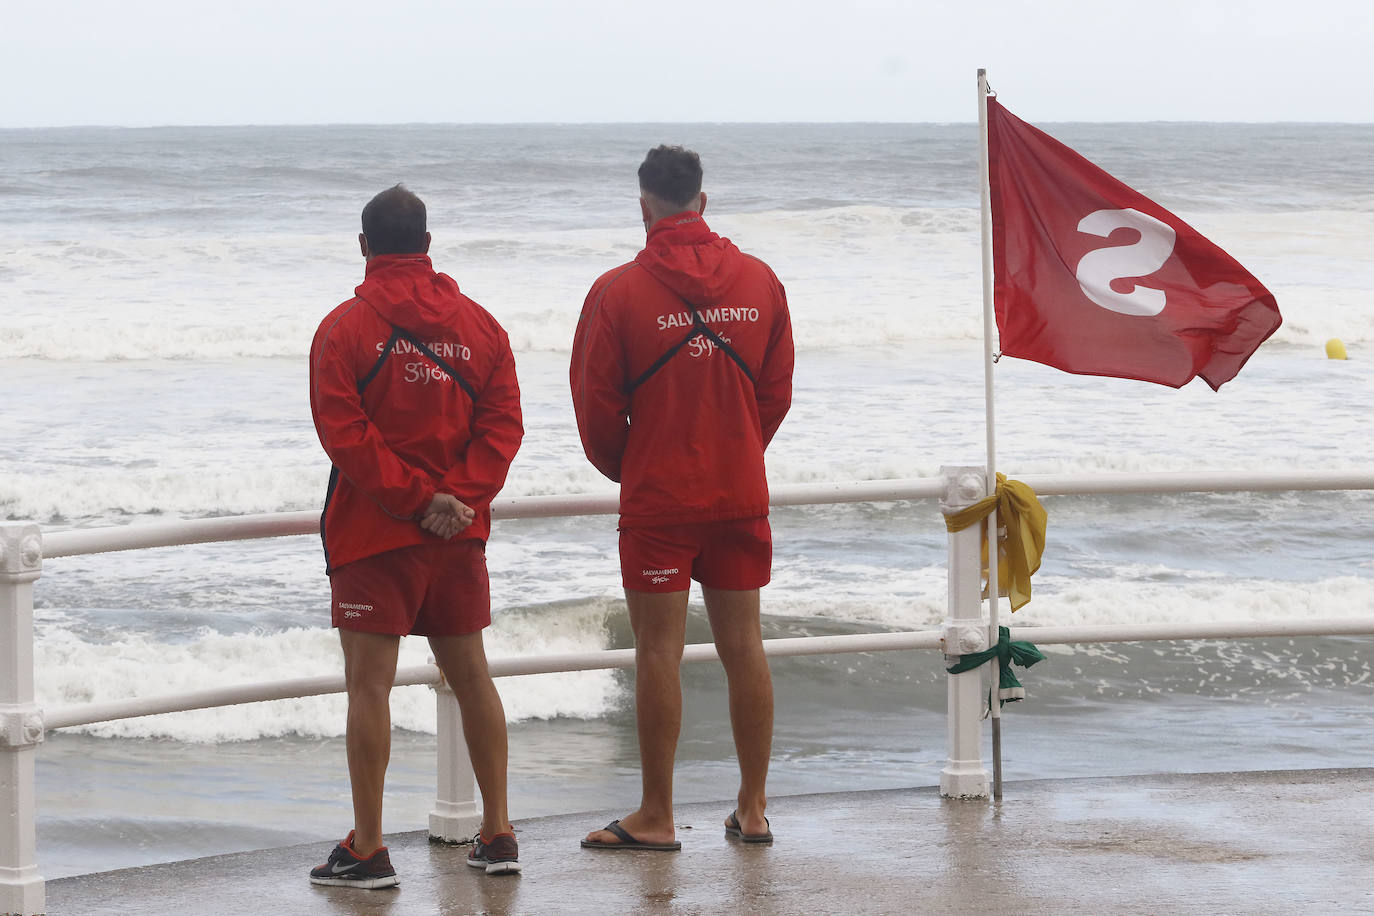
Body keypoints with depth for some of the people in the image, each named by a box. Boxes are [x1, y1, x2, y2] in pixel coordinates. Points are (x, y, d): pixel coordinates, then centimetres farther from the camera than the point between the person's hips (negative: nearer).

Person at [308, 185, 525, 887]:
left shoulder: (343, 328, -6)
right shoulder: (479, 325, 7)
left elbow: (344, 433, -14)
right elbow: (503, 422, 0)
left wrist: (419, 498, -13)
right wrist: (455, 498, -9)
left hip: (373, 536, -4)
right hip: (460, 537, 5)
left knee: (369, 685, -3)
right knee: (470, 675, 14)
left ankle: (368, 850, -4)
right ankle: (497, 836, 18)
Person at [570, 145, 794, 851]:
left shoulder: (619, 291, -9)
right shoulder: (759, 282, 2)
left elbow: (595, 404, -5)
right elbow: (777, 391, 9)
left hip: (657, 500, -4)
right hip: (742, 495, 4)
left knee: (658, 652, -1)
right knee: (743, 646, 9)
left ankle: (656, 817, 2)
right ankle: (753, 810, 13)